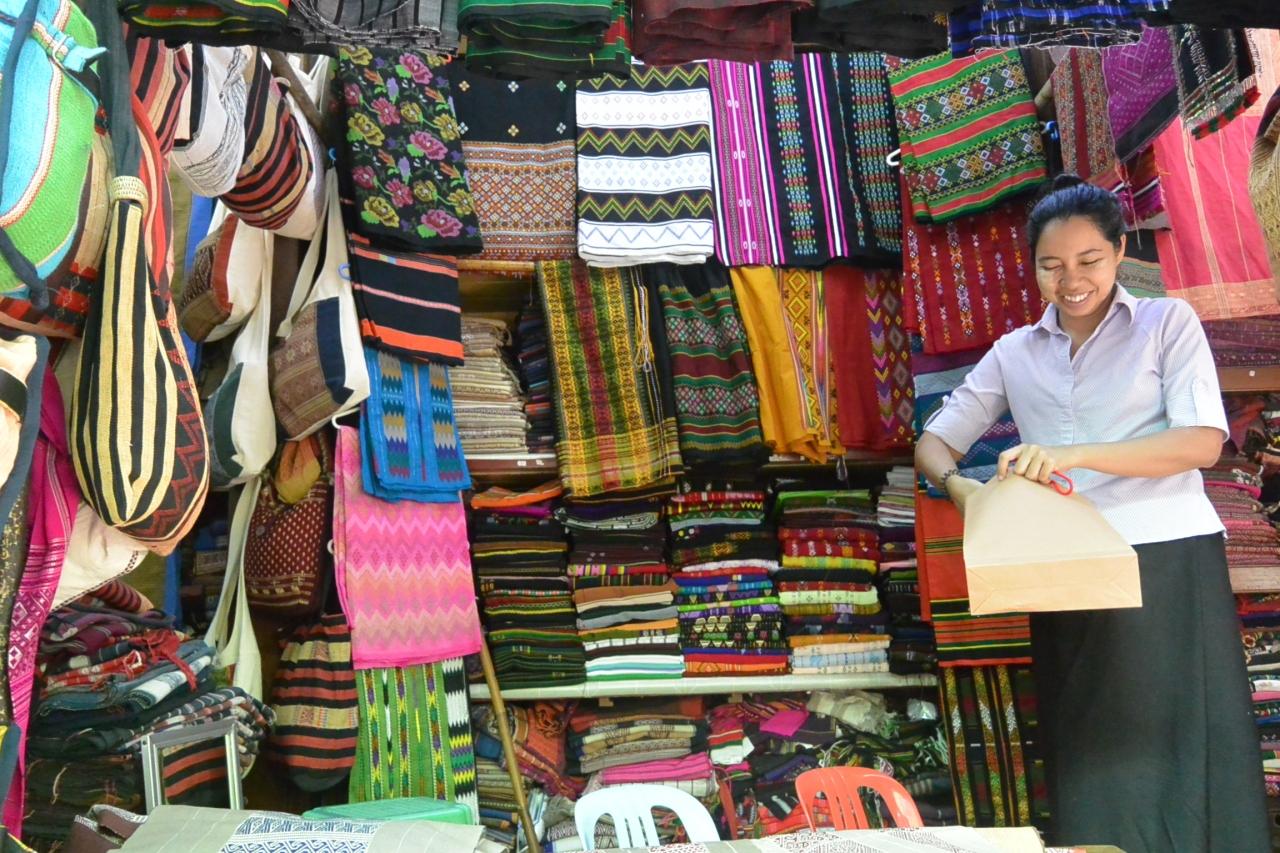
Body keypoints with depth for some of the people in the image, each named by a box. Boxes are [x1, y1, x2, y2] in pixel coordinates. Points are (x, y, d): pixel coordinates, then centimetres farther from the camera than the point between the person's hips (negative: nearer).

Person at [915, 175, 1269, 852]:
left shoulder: (1167, 323, 5)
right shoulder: (1014, 353, 13)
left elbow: (1203, 441, -7)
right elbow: (934, 442, 10)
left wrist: (1075, 455, -20)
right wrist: (956, 485, -13)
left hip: (1170, 566, -2)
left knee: (1184, 753, 2)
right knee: (1093, 762, 8)